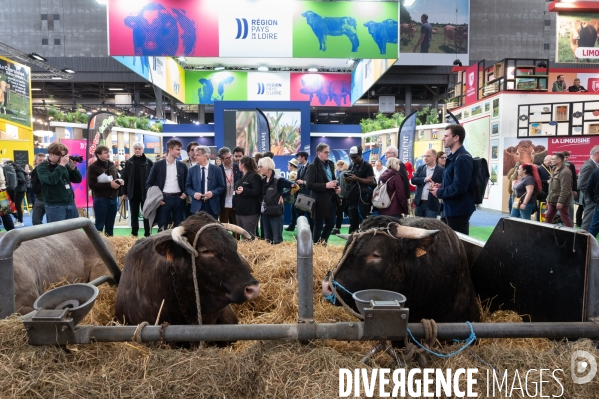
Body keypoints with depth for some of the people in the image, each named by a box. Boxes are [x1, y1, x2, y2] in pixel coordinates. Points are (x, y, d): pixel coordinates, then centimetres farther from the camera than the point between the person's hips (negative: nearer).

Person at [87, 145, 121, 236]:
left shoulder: (112, 165, 15)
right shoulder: (93, 167, -5)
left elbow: (116, 178, 25)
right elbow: (91, 185, -14)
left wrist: (119, 181, 0)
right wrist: (109, 184, -19)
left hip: (113, 199, 6)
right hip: (101, 200, -6)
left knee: (110, 226, 12)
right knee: (99, 225, 0)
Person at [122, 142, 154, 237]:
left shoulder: (149, 162, -2)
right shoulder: (129, 162, 6)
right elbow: (125, 178, 6)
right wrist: (124, 192, 3)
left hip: (145, 192, -2)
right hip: (133, 192, 3)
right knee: (134, 214, 10)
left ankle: (147, 234, 10)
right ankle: (134, 234, 18)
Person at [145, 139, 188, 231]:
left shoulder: (182, 166, 8)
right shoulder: (158, 164, 0)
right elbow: (149, 183, 3)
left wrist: (185, 193, -1)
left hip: (178, 199, 3)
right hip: (163, 199, -2)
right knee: (162, 228, 1)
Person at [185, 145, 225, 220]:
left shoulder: (217, 169, 1)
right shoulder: (192, 170, 6)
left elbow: (222, 187, 3)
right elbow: (187, 187, 8)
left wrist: (213, 192, -15)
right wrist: (194, 194, -13)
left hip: (212, 206, -1)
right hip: (197, 206, 1)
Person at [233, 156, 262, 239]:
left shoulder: (254, 176, -10)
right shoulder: (242, 176, 18)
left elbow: (257, 192, -21)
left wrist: (244, 190, -30)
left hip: (250, 212, -9)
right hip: (240, 211, 9)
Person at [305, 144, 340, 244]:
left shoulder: (330, 164, 12)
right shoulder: (312, 166, -11)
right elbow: (309, 185, -18)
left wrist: (336, 188, 3)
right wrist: (325, 185, -23)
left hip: (331, 199, 7)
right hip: (320, 201, -7)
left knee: (331, 224, 12)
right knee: (318, 226, 4)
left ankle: (323, 243, 30)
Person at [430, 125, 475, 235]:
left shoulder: (462, 158, -20)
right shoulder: (454, 157, 14)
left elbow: (459, 187, -26)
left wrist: (439, 193, -13)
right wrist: (442, 186, 6)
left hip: (458, 209, -11)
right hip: (453, 208, 11)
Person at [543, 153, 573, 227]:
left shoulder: (565, 172, -18)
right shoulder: (555, 170, 13)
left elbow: (565, 189, -23)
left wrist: (560, 201, -25)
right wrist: (549, 198, 18)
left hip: (561, 201, -9)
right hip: (553, 200, 9)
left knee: (565, 219, -1)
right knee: (548, 217, 13)